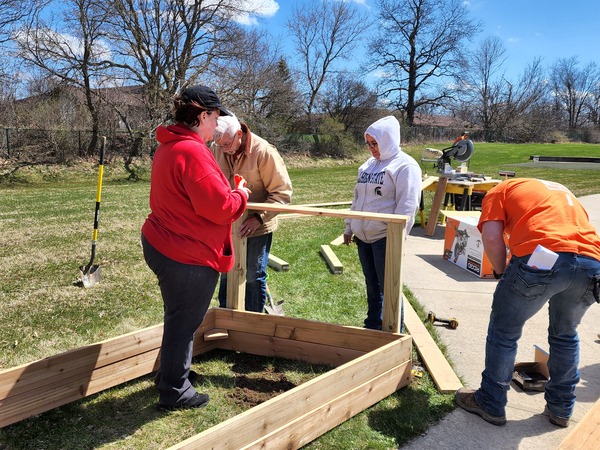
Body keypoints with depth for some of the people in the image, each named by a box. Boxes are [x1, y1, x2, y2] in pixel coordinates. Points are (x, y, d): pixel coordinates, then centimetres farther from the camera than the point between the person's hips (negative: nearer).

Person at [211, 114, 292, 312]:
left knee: (254, 277, 9)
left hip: (257, 228, -5)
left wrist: (258, 218, -27)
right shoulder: (216, 149, -7)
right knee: (226, 274, 19)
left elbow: (282, 192, -18)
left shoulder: (264, 151, -21)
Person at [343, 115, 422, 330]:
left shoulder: (405, 166, -9)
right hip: (364, 237, 8)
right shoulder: (368, 165, 15)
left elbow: (407, 207, -15)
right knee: (372, 287, 18)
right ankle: (372, 328, 32)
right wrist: (349, 227, 18)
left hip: (385, 239, -7)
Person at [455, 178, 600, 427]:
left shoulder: (500, 191, 21)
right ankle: (561, 409, 40)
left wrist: (501, 272, 17)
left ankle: (491, 404, 28)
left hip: (541, 257, -6)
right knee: (566, 334, 28)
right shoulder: (561, 190, 37)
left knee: (504, 332, 14)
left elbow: (491, 236, 2)